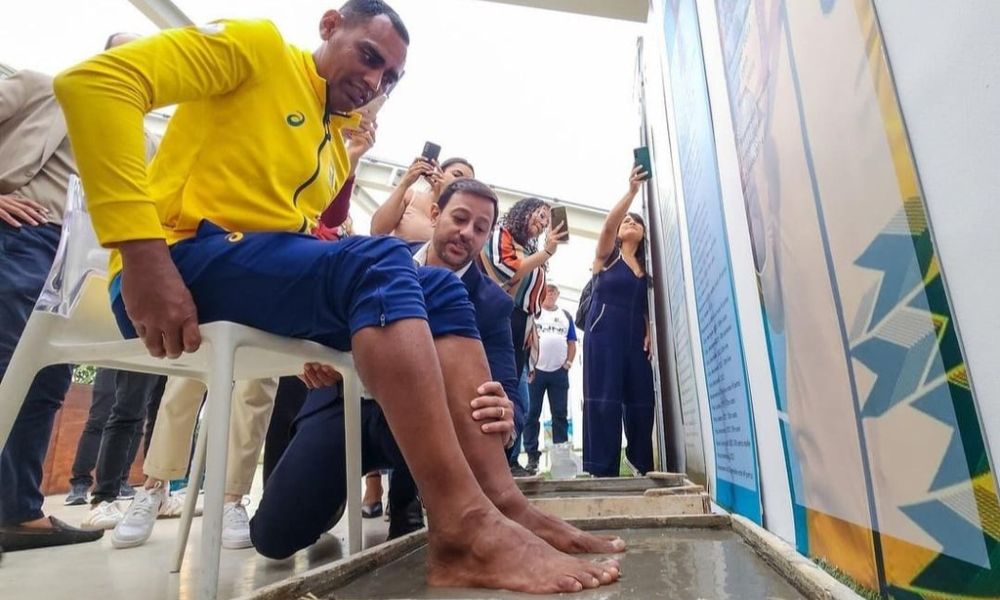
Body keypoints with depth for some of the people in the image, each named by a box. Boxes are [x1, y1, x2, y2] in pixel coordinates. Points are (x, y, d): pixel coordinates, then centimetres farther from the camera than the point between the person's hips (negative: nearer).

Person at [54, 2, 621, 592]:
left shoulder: (339, 152, 23)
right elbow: (93, 81, -12)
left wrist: (325, 328, 1)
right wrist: (144, 255, -23)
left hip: (278, 276, 7)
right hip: (189, 259, -7)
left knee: (443, 290, -7)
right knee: (380, 260, -29)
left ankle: (502, 501, -19)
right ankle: (465, 527, -33)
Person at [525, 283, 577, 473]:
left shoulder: (565, 316, 15)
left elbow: (572, 343, 14)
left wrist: (568, 363, 0)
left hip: (559, 372, 3)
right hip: (536, 370, -3)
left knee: (560, 414, 7)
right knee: (532, 414, 0)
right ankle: (532, 456, 6)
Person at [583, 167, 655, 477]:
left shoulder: (645, 266, 20)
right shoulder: (606, 255, 7)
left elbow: (646, 306, 16)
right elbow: (608, 223, -12)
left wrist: (649, 333, -1)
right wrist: (632, 191, -19)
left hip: (635, 336, 5)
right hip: (604, 332, -4)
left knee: (641, 402, 2)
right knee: (604, 401, -10)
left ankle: (644, 467, 14)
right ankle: (603, 471, -6)